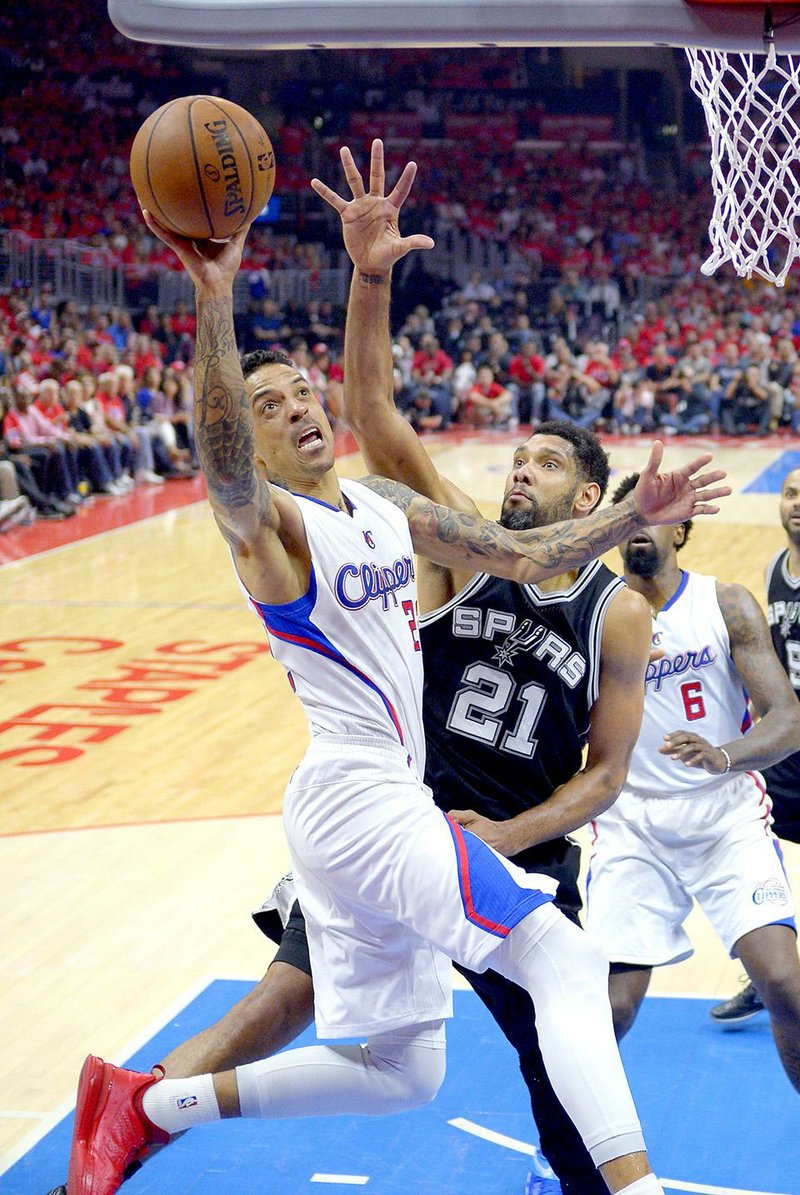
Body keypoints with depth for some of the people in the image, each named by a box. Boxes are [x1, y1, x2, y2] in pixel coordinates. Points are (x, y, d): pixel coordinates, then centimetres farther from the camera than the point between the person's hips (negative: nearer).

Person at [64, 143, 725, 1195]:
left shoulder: (390, 507, 15)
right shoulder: (266, 521, -9)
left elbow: (526, 555, 17)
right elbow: (222, 463, -32)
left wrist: (632, 516, 3)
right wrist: (215, 300, -46)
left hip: (388, 802, 9)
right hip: (355, 793, -9)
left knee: (399, 1070, 16)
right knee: (565, 960, -19)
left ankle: (144, 1106, 24)